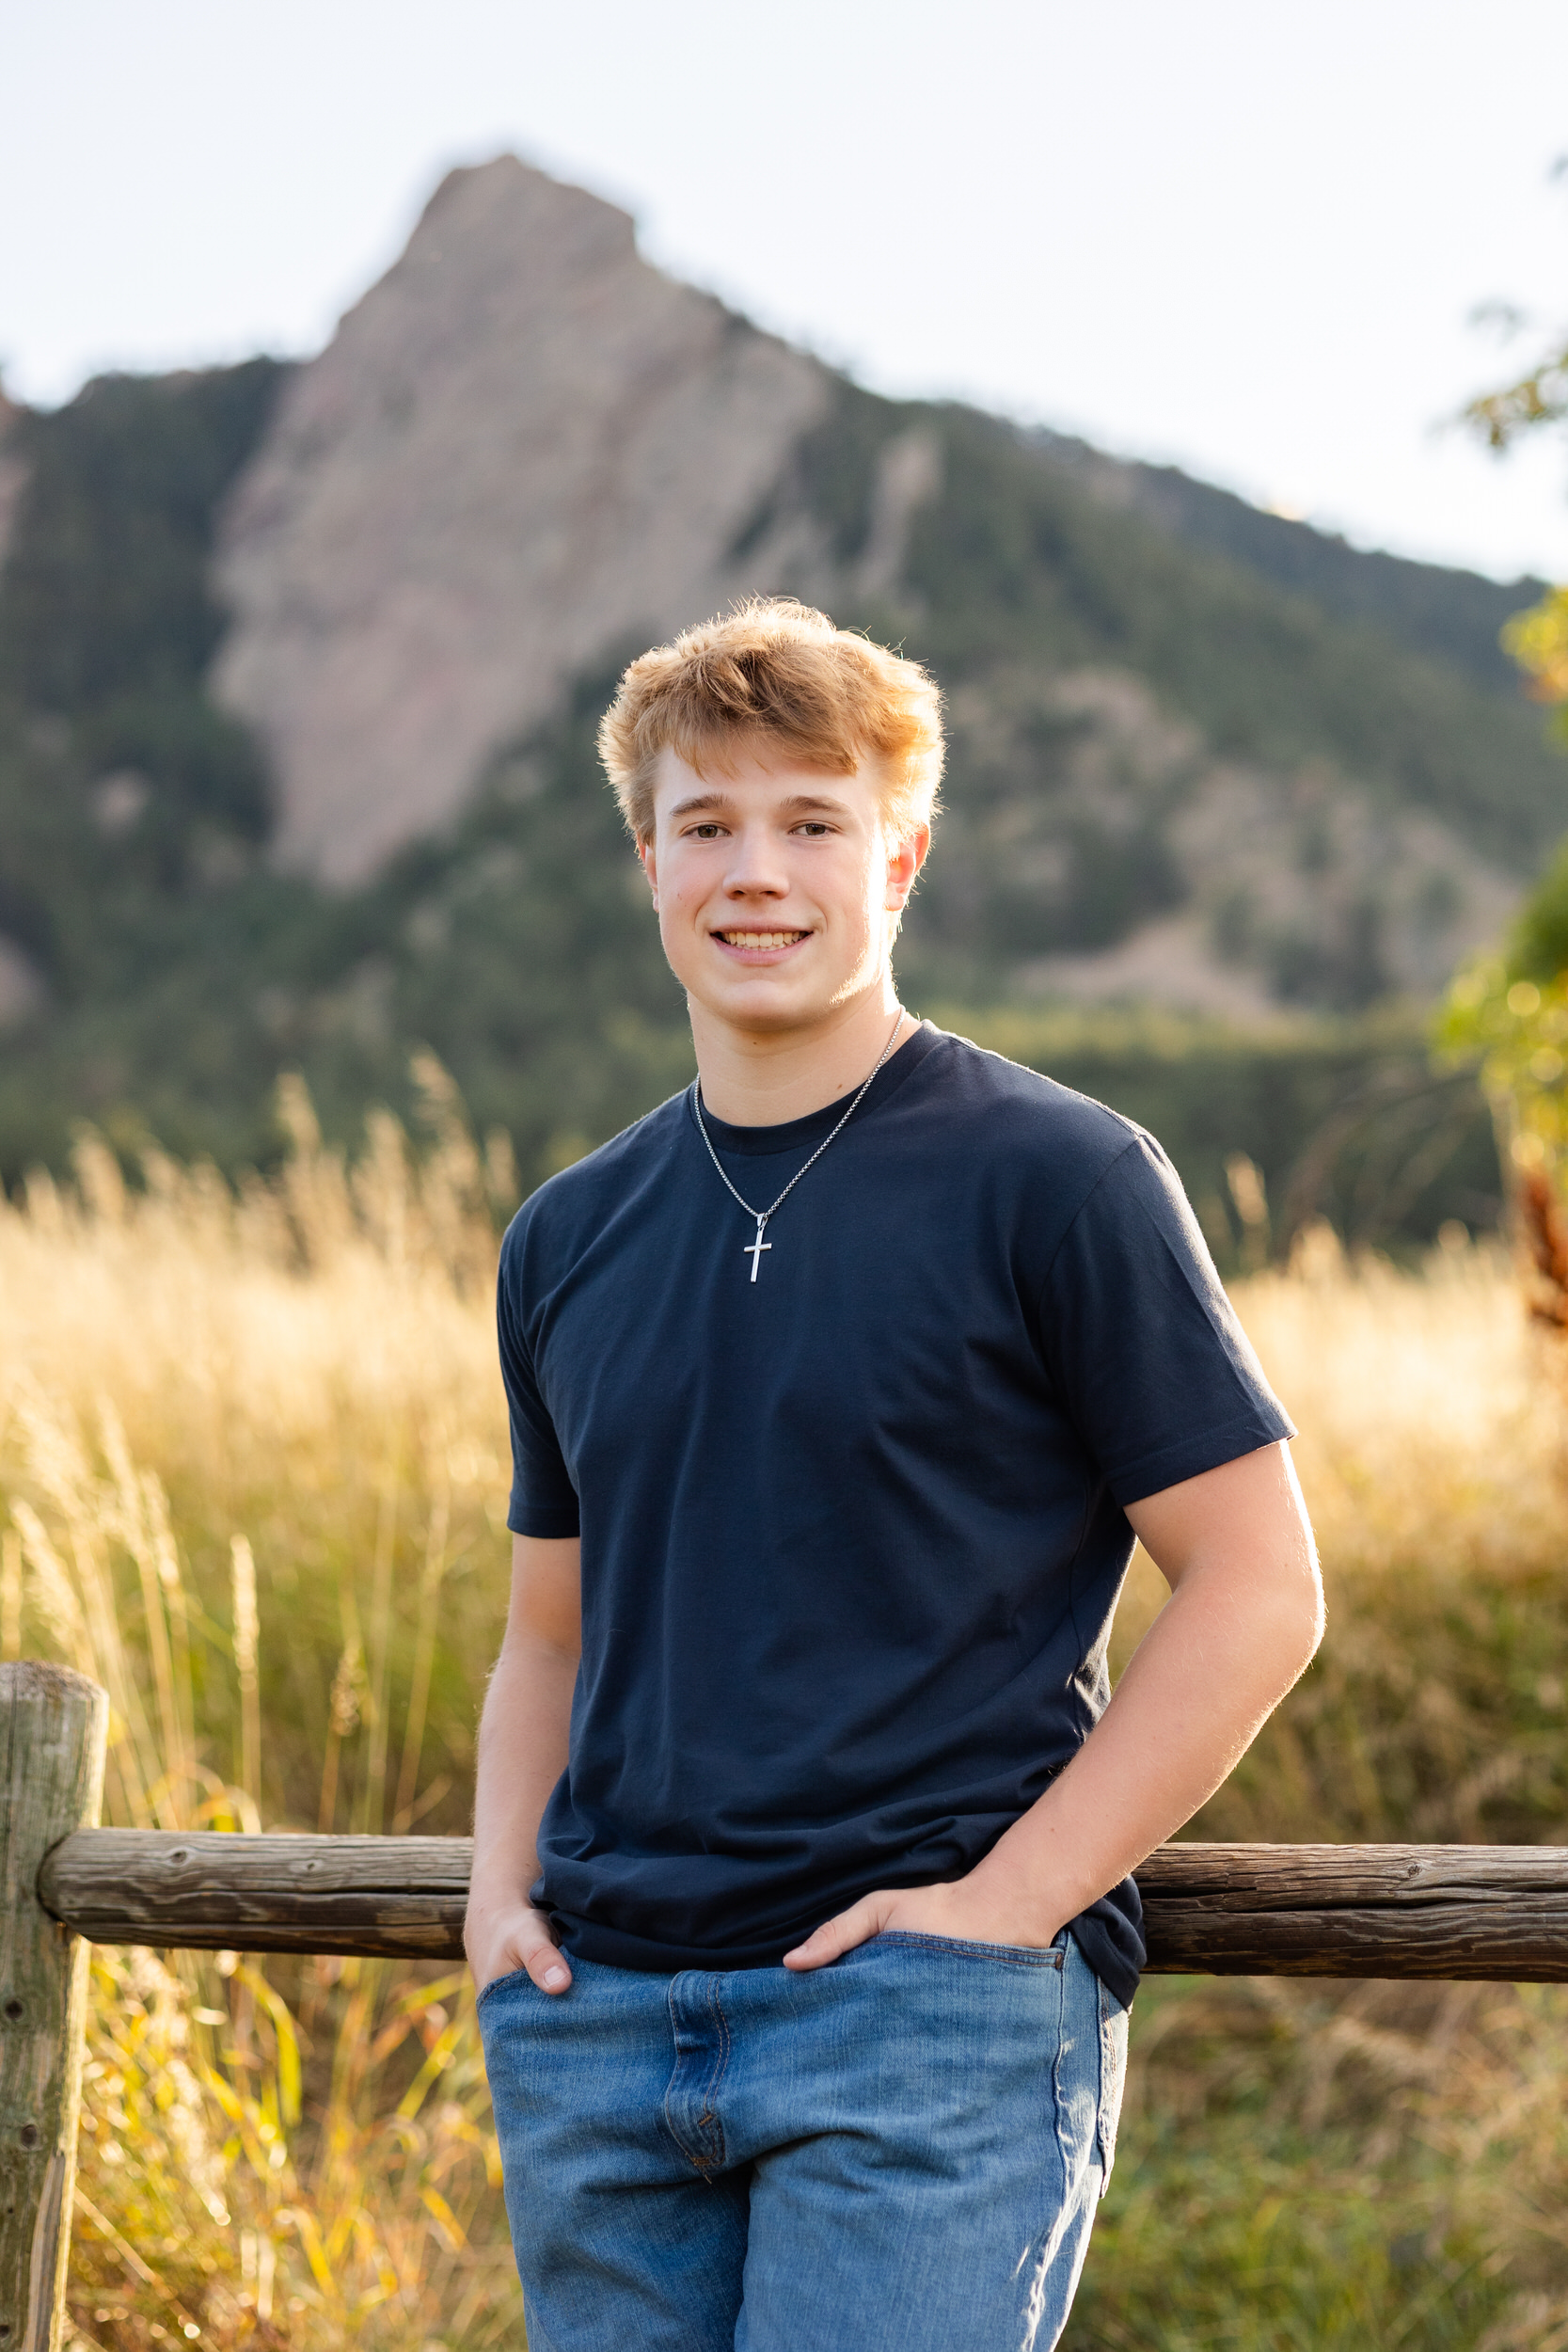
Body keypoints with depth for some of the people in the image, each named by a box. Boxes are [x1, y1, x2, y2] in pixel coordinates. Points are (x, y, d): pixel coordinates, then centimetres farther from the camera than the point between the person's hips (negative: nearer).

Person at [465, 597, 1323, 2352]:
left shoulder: (1058, 1181, -3)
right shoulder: (568, 1239, 13)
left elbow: (1258, 1592, -5)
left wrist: (1005, 1902, -11)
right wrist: (502, 1886, 5)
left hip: (932, 2017, -5)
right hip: (598, 2029, 5)